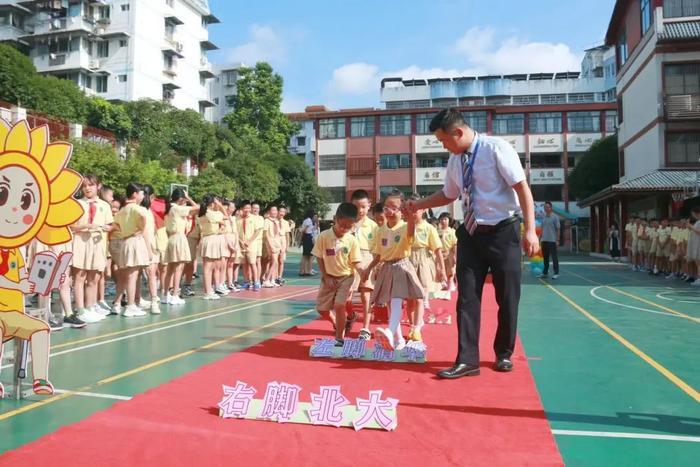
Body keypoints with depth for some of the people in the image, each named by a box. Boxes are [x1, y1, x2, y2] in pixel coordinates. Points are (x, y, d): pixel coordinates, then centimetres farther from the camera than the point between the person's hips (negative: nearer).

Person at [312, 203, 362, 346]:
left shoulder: (352, 240, -13)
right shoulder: (324, 236, -13)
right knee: (321, 308, 6)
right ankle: (337, 325, 35)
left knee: (339, 306, -17)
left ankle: (340, 338, -1)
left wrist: (352, 285, -15)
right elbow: (319, 258, -4)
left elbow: (355, 264, -7)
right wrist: (326, 277, -9)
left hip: (346, 277, -2)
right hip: (329, 278, 2)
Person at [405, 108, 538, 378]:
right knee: (467, 296, 1)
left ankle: (503, 354, 26)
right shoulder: (455, 161, 6)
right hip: (471, 233, 5)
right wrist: (419, 205, 10)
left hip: (503, 232, -5)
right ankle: (467, 359, 7)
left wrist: (530, 230, -20)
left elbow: (522, 188, -14)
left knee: (507, 296, 6)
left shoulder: (497, 148, -12)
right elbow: (449, 194, 22)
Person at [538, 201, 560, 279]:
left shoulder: (555, 217, -4)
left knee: (554, 257, -1)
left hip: (552, 240, -5)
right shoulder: (543, 217, 11)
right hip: (544, 240, 6)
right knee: (545, 257, 10)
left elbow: (558, 229, -5)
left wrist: (557, 240, -9)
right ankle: (545, 273, 17)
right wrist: (541, 237, 11)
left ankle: (556, 273, 4)